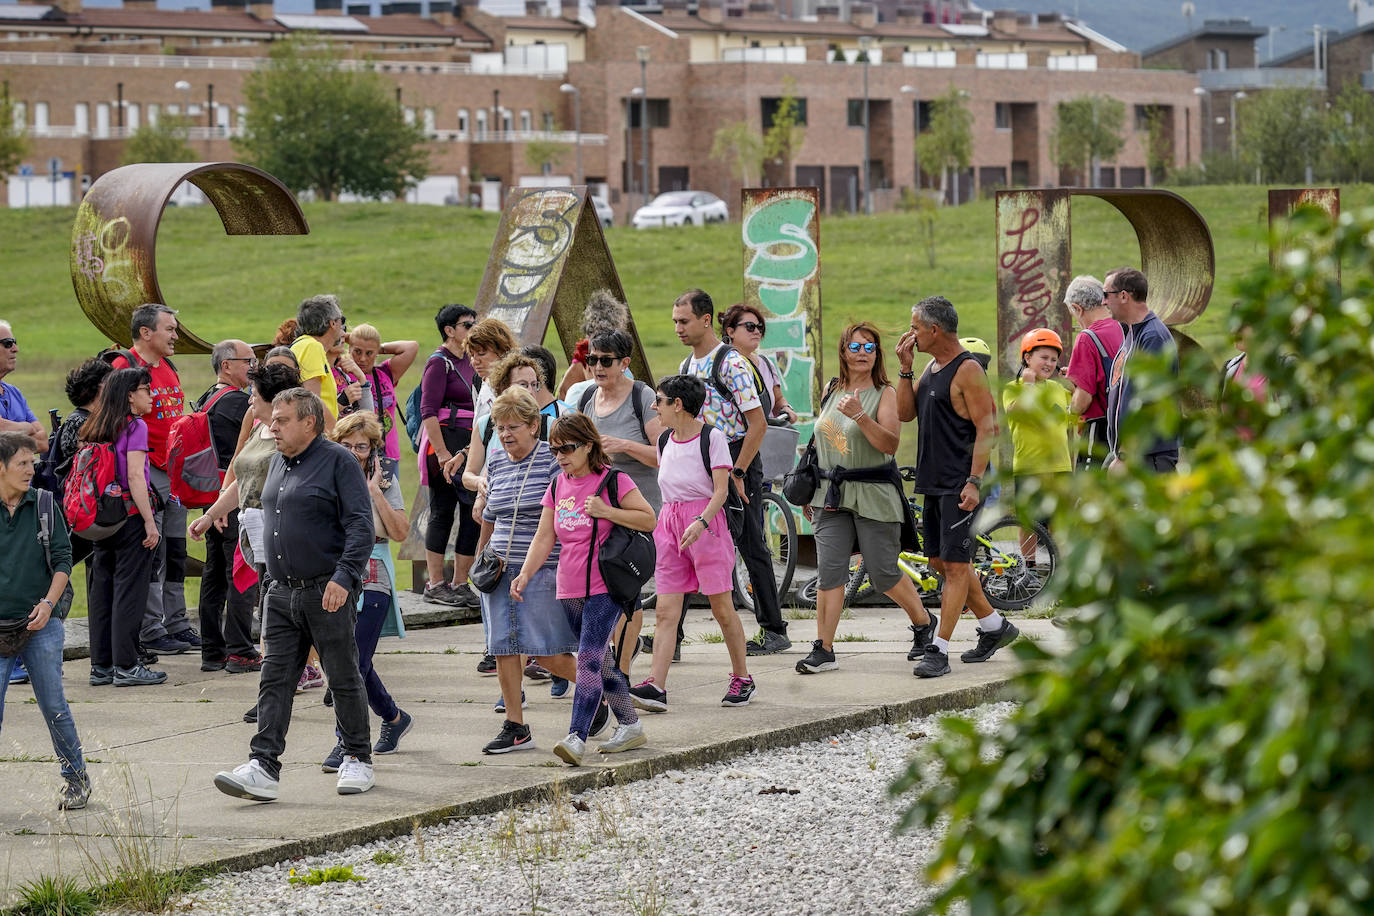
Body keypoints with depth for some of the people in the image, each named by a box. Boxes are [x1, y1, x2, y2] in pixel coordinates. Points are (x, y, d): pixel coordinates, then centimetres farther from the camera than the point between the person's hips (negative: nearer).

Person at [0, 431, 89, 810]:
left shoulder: (44, 506, 2)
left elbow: (63, 559, 4)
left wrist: (48, 603, -9)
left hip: (40, 624, 0)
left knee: (53, 706, 5)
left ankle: (76, 777, 19)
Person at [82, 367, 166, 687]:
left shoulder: (95, 429, 11)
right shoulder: (135, 426, -10)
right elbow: (134, 476, -17)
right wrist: (149, 522, -15)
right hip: (131, 517, -7)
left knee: (102, 589, 10)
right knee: (129, 589, -3)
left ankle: (101, 665, 14)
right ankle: (126, 665, -2)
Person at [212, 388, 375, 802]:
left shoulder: (338, 462, -9)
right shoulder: (278, 463, 14)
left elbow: (361, 526, -14)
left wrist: (344, 577, -24)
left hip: (328, 593, -7)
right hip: (282, 593, 7)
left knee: (344, 680, 5)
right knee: (275, 681, -2)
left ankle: (358, 760, 19)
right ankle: (264, 769, -7)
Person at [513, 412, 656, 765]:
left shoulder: (613, 480, -6)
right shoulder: (557, 487, 11)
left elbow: (648, 519, -6)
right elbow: (544, 538, 9)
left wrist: (605, 511, -17)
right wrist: (525, 574, -5)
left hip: (604, 588, -7)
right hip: (570, 590, 7)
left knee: (589, 658, -17)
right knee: (602, 660, 14)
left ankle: (577, 737, -23)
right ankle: (630, 726, 26)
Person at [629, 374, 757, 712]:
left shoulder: (712, 437, -7)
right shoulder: (665, 441, 12)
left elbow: (720, 491, -13)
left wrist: (701, 522, -28)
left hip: (706, 522, -6)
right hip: (670, 522, 6)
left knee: (722, 608, 1)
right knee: (665, 611, -5)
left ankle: (742, 678, 17)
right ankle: (656, 687, -14)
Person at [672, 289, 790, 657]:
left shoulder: (731, 364, -13)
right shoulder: (687, 366, 11)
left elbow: (758, 423, -16)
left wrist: (736, 473, -17)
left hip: (738, 462, -7)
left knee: (751, 547, -3)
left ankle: (774, 630, 5)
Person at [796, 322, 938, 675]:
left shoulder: (885, 394, -3)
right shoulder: (832, 392, 14)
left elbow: (890, 443, -16)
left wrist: (859, 415, -28)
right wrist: (809, 491, 23)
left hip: (874, 496, -4)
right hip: (832, 494, 4)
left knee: (884, 574, 1)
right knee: (829, 572, -6)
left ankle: (924, 623, 26)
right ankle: (823, 650, -4)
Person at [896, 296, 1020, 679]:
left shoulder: (967, 370, -13)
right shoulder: (931, 367, 14)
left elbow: (987, 428, -17)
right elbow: (905, 413, 13)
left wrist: (974, 482, -23)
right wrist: (905, 368, 4)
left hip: (960, 486, -10)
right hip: (933, 483, 10)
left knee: (955, 565, -8)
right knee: (942, 561, 14)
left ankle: (938, 650, -10)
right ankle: (995, 626, 28)